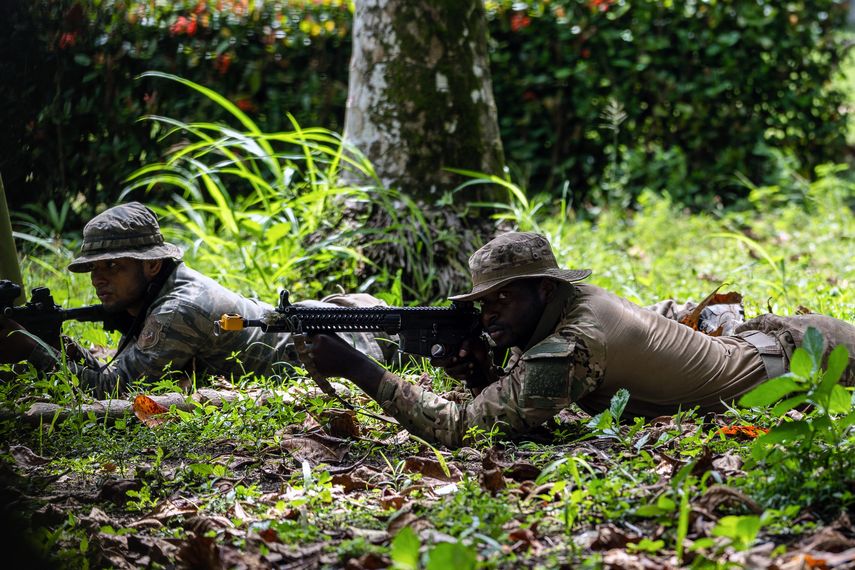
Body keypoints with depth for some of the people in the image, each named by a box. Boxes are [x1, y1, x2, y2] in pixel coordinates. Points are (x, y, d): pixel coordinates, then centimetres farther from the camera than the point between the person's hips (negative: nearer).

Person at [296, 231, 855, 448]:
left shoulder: (566, 354, -36)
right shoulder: (572, 297, -11)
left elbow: (458, 427, -38)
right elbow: (513, 400, -1)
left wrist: (355, 366, -39)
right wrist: (478, 373, -23)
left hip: (768, 375, -6)